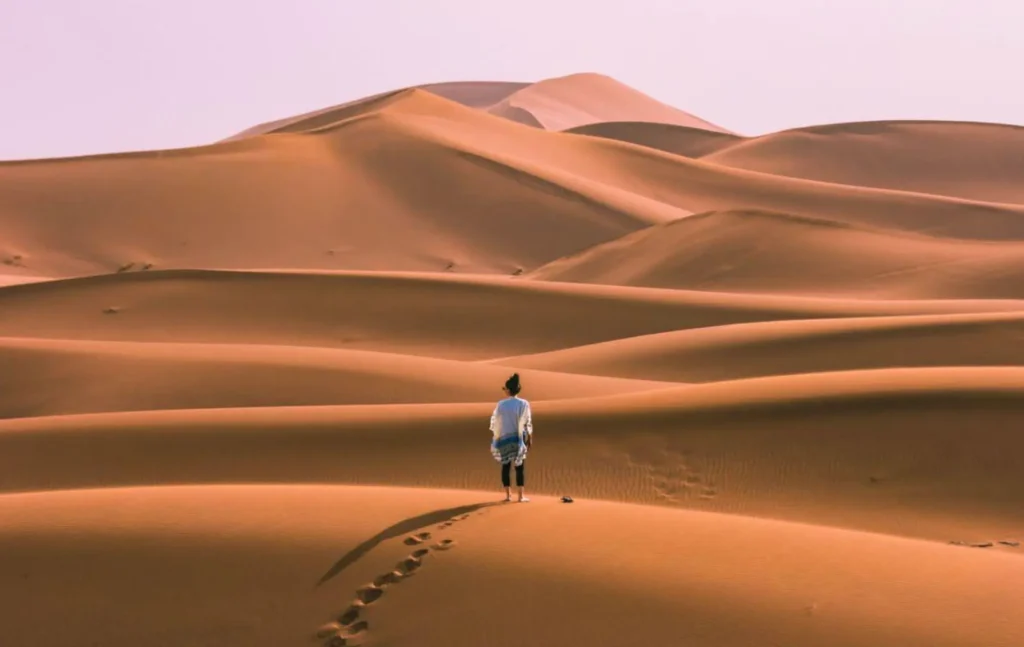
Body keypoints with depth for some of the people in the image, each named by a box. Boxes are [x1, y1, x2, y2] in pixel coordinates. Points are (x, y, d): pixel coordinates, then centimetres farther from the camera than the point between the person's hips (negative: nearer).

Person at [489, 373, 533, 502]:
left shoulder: (501, 404, -8)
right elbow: (528, 423, -7)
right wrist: (530, 439, 3)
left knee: (506, 466, 10)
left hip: (504, 438, 1)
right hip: (519, 438, -1)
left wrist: (493, 438, 8)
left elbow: (494, 422, -3)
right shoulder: (524, 404, -10)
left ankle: (508, 495, 11)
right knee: (520, 467, 6)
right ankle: (521, 496, 3)